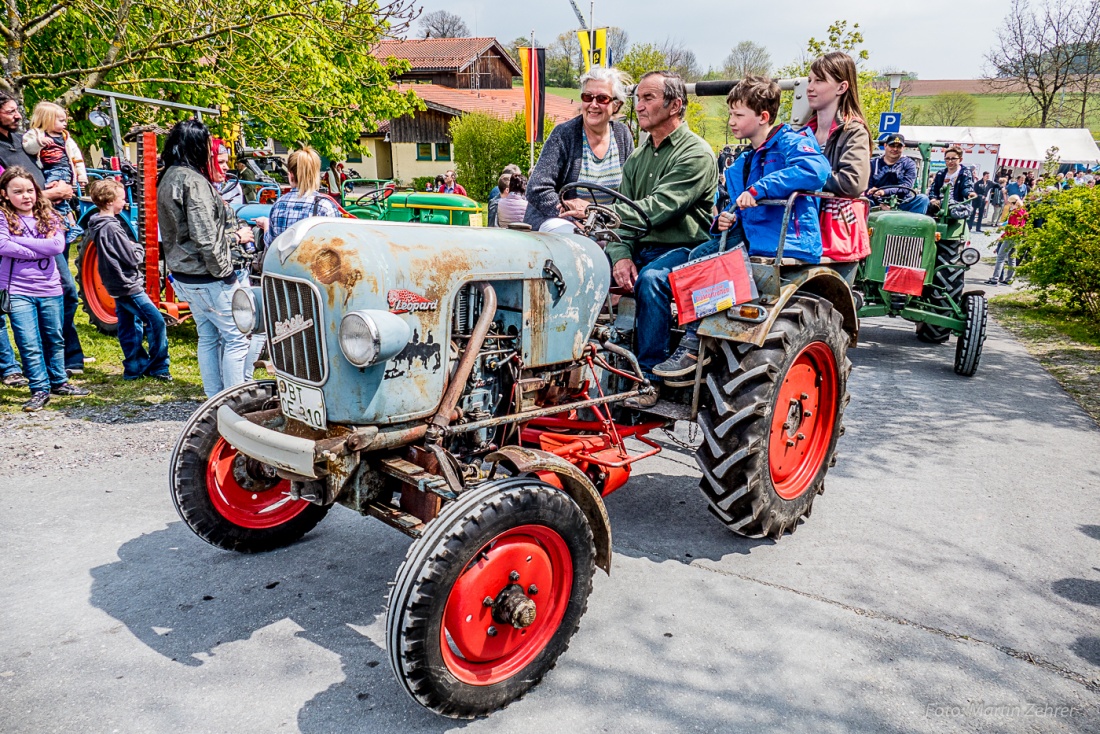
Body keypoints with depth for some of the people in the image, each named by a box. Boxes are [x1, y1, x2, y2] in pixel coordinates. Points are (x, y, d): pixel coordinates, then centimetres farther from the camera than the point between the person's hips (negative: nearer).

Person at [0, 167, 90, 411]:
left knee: (55, 340, 14)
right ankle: (39, 389, 4)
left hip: (50, 289, 3)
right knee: (29, 344, -4)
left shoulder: (48, 217, 6)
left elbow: (58, 245, -11)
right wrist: (40, 249, -13)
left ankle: (58, 381, 28)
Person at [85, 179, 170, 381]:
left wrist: (133, 248, 5)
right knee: (156, 322, -8)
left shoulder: (98, 225, 10)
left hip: (117, 286, 10)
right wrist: (139, 249, 0)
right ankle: (157, 367, -2)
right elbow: (133, 259, -18)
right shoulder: (112, 227, -20)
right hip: (128, 285, -10)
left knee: (129, 327, 14)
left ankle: (134, 368, 20)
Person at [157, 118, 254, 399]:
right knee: (236, 338, -2)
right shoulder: (193, 181, -19)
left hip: (182, 275, 10)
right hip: (207, 277, -10)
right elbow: (204, 237, -24)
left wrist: (234, 233, 12)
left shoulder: (167, 179, 12)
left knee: (208, 337, 17)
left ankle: (215, 398, 24)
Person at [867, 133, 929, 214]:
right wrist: (879, 202, -21)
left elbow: (906, 187, -9)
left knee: (923, 199, -23)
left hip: (902, 205, 1)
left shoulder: (909, 164, 8)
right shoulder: (874, 163, 10)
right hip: (878, 205, -1)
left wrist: (884, 192, -28)